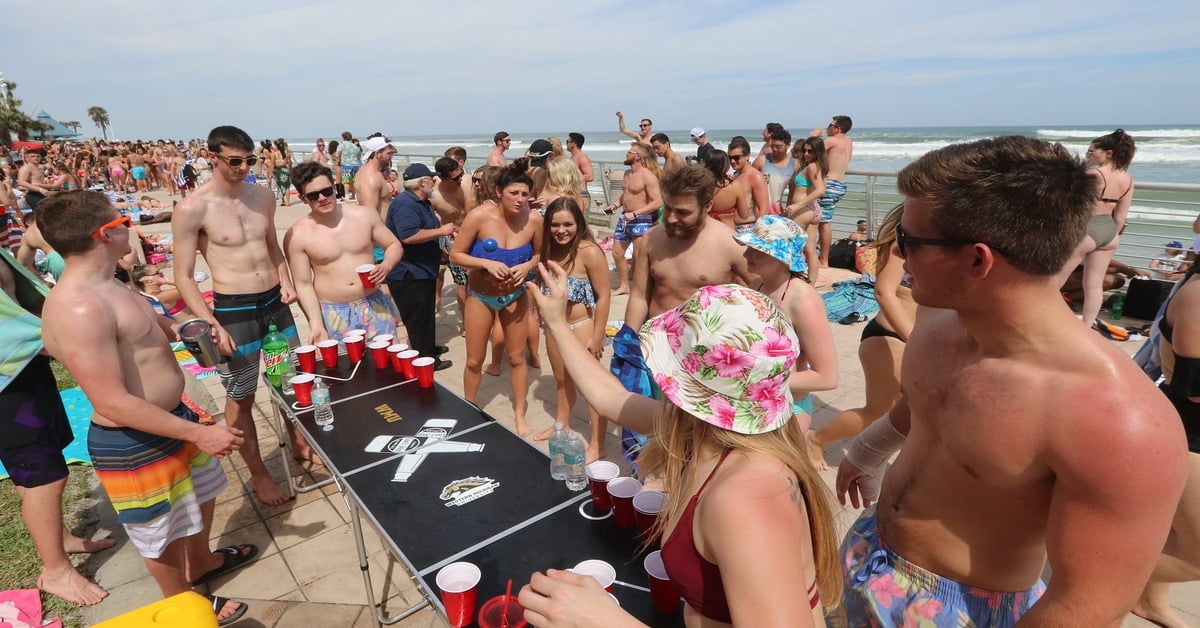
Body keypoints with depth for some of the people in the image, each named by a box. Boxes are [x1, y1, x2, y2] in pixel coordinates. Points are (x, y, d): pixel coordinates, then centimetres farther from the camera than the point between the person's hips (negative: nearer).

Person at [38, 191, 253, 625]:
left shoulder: (103, 287, 2)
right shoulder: (78, 308, -30)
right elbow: (111, 403, -30)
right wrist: (199, 433, -28)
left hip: (171, 419, 10)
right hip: (133, 444, -10)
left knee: (201, 494, 30)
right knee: (165, 535, 15)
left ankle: (202, 562, 57)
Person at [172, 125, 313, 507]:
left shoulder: (263, 195, 3)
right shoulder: (192, 209, -13)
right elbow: (184, 278, -10)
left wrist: (286, 283, 2)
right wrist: (212, 326, -18)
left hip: (276, 303, 5)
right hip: (234, 310, -5)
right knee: (240, 398, 7)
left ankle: (299, 445, 40)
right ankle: (258, 474, 25)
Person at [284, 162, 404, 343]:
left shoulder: (364, 215, -2)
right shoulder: (297, 235, -7)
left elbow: (394, 245, 9)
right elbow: (303, 284, -3)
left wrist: (386, 266, -13)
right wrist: (316, 325, -12)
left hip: (374, 306, 2)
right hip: (333, 315, -1)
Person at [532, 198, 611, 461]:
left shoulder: (589, 252, -20)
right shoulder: (551, 250, 1)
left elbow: (603, 296, -18)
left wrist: (597, 336, -17)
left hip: (582, 327, -7)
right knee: (562, 380, 23)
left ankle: (597, 445, 14)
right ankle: (562, 424, 45)